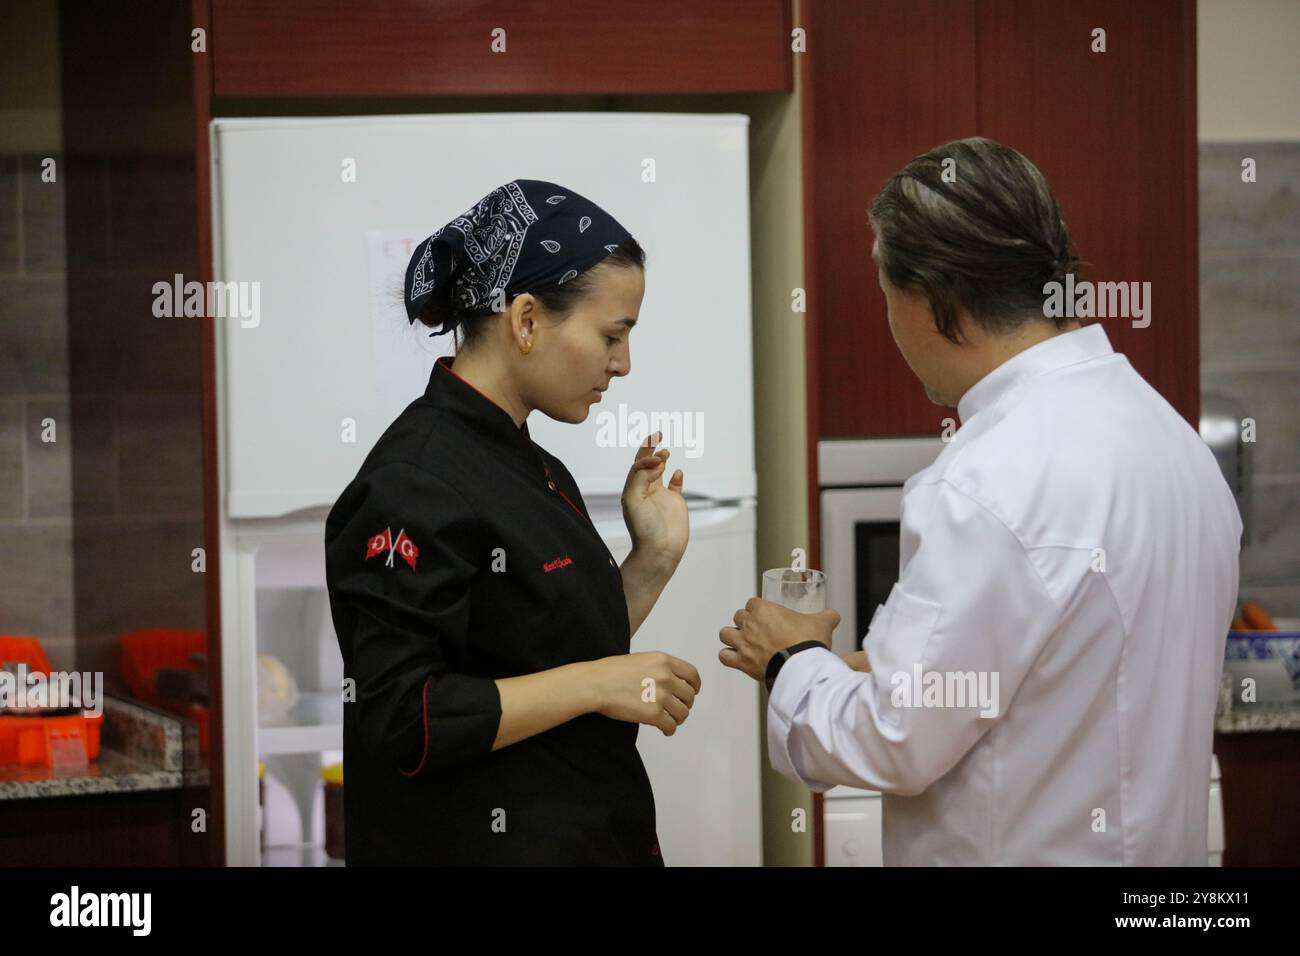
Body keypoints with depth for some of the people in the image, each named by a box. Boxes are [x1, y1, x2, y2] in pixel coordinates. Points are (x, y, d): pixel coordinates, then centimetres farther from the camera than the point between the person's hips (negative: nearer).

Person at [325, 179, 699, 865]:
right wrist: (593, 684, -21)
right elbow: (397, 720, -23)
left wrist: (654, 557, 4)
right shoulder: (418, 484, -19)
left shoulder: (534, 468, 10)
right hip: (475, 843, -9)